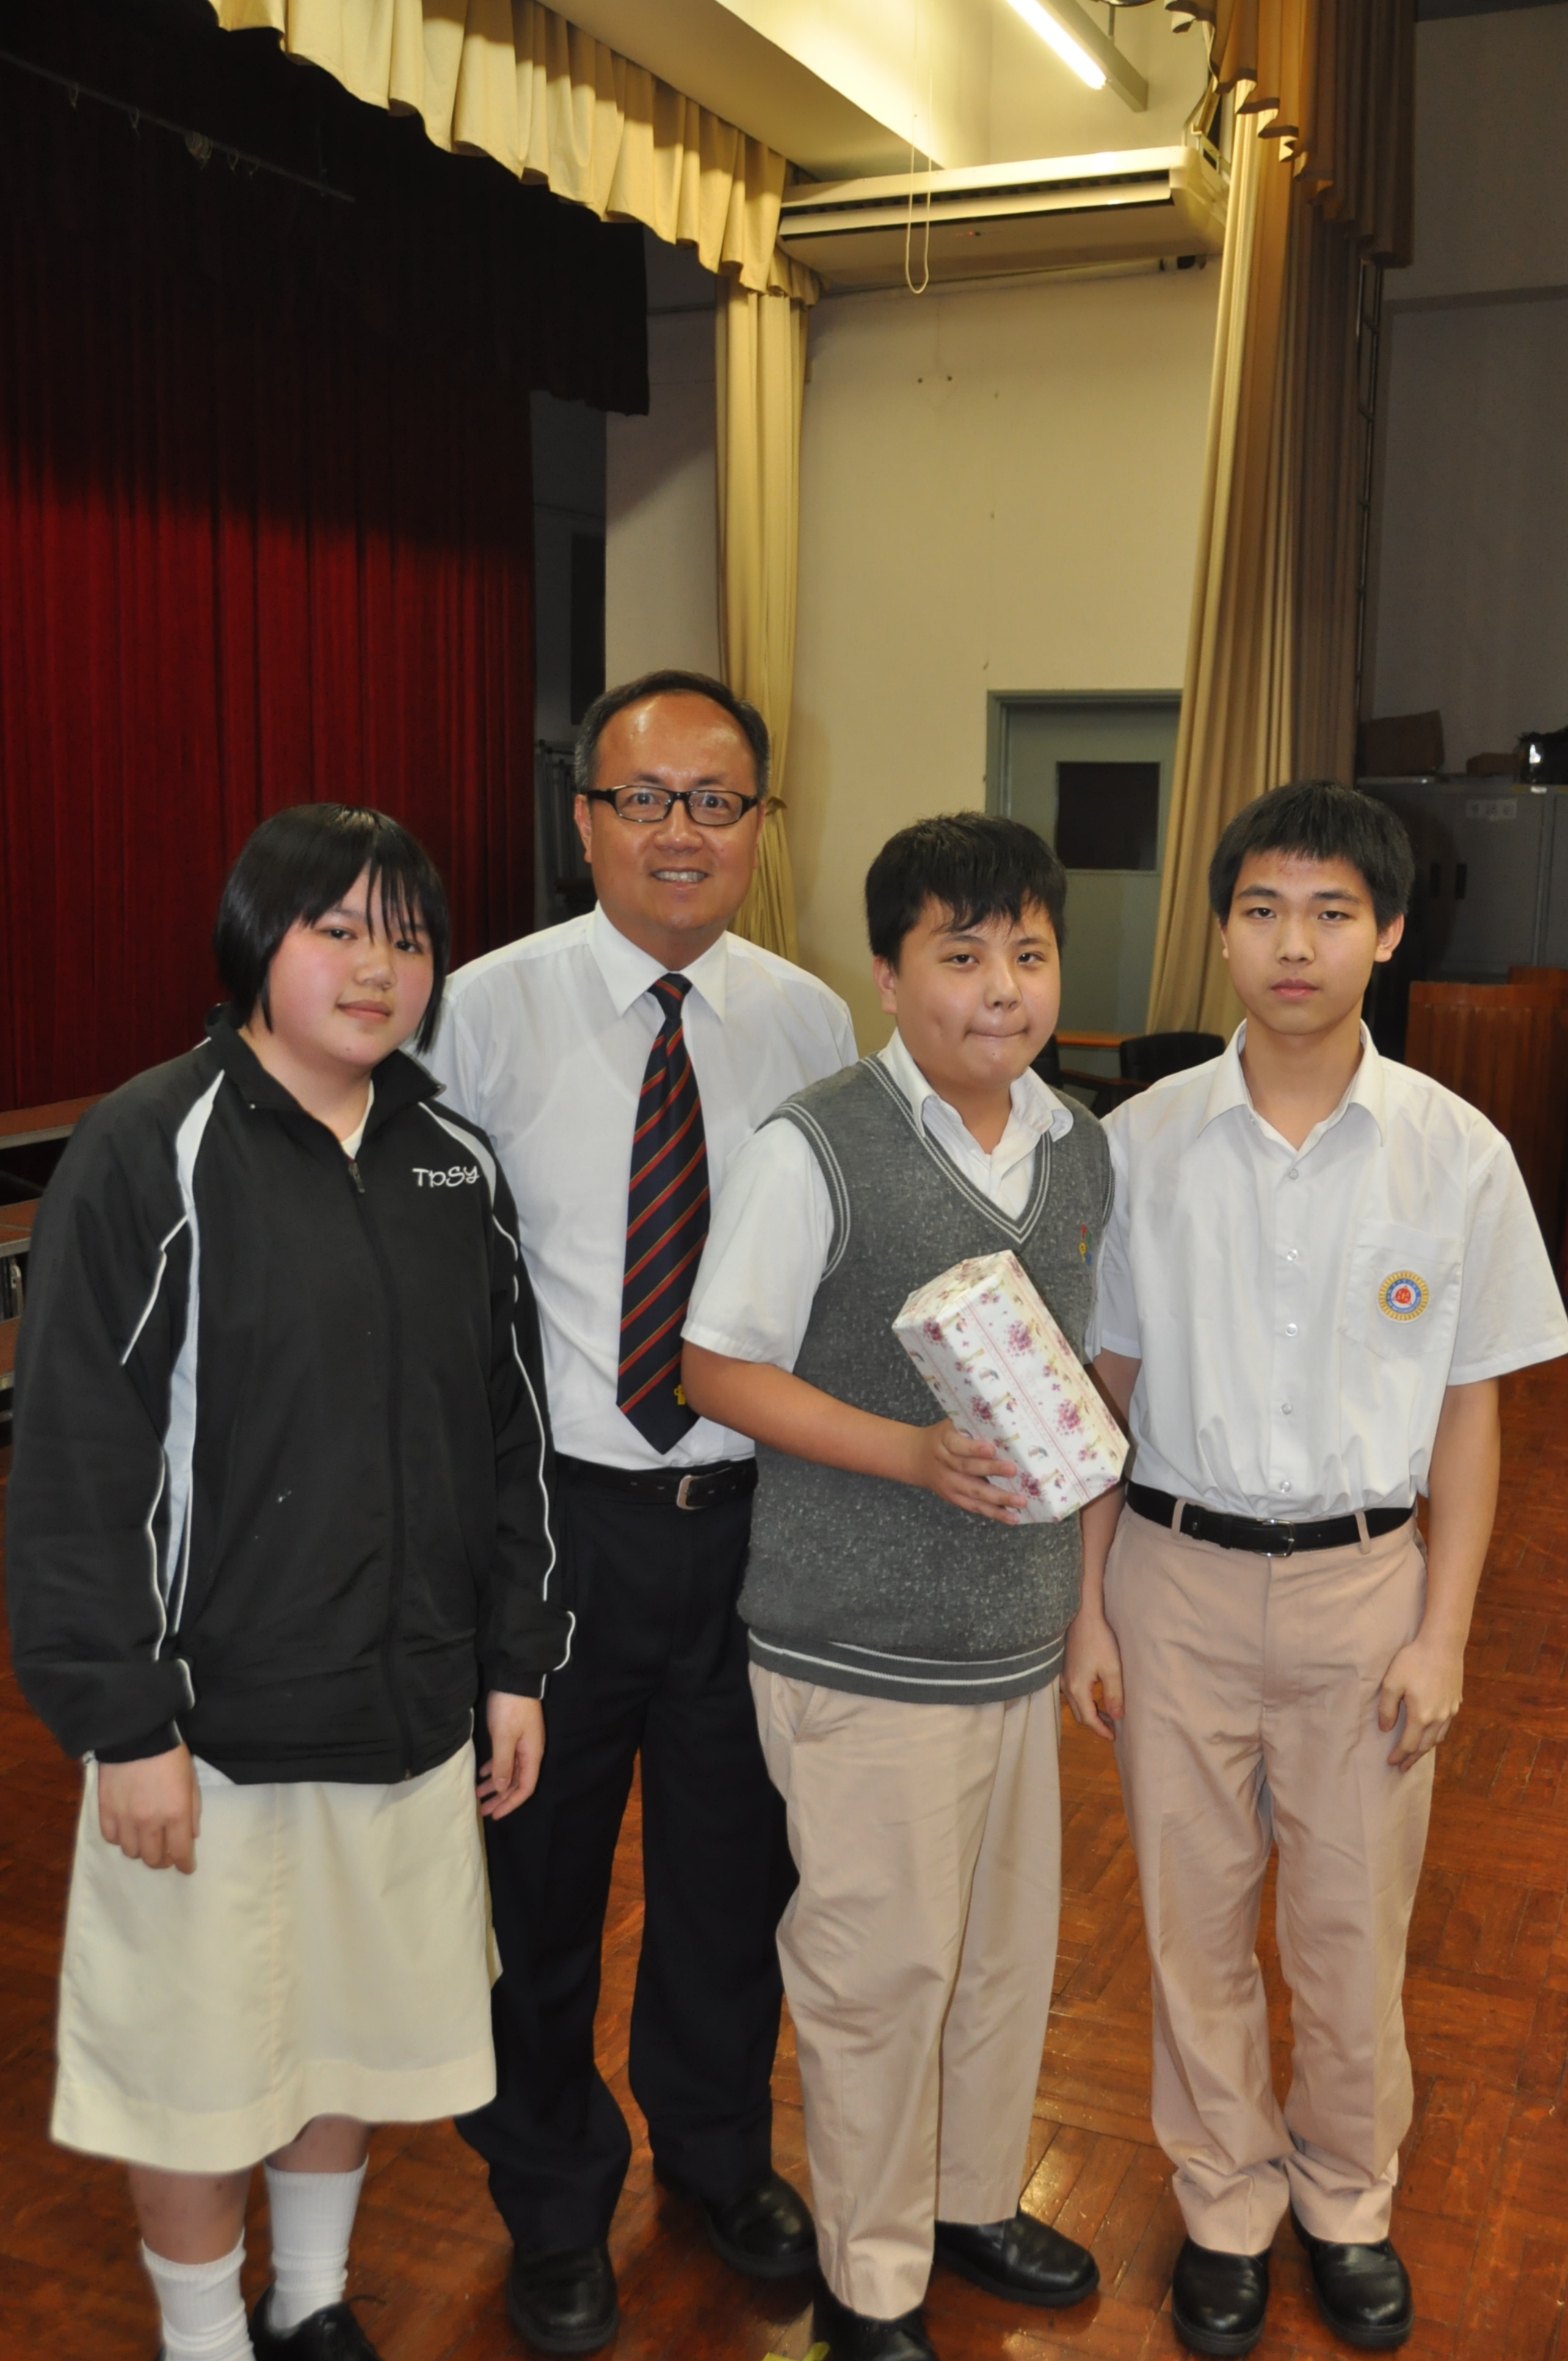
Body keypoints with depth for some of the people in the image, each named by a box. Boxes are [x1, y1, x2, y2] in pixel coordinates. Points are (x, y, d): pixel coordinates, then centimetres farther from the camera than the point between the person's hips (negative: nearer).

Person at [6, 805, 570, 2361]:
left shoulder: (455, 1163, 5)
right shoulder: (149, 1153, -12)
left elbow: (508, 1430, 10)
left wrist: (515, 1663, 9)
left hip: (405, 1701, 5)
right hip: (214, 1707, -5)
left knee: (365, 2021, 19)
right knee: (197, 2054, 10)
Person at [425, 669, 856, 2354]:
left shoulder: (809, 1021, -1)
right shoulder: (486, 1013, -9)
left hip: (754, 1509, 3)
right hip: (551, 1513, -2)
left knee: (733, 1868, 21)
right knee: (537, 1876, 16)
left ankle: (718, 2154, 50)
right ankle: (554, 2203, 44)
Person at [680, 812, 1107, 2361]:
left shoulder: (1080, 1147, 4)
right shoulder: (813, 1151, -16)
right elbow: (721, 1371, -13)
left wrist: (1090, 1589, 12)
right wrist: (917, 1456, -24)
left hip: (1020, 1633, 6)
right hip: (860, 1652, -6)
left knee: (1010, 1943, 20)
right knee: (882, 1962, 7)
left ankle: (974, 2198, 45)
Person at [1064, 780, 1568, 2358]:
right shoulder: (1144, 1141, -6)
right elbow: (1100, 1386, 0)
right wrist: (1089, 1607, -1)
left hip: (1363, 1578, 0)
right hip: (1180, 1573, 1)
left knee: (1351, 1925, 14)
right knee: (1194, 1915, 15)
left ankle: (1347, 2199, 41)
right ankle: (1226, 2200, 38)